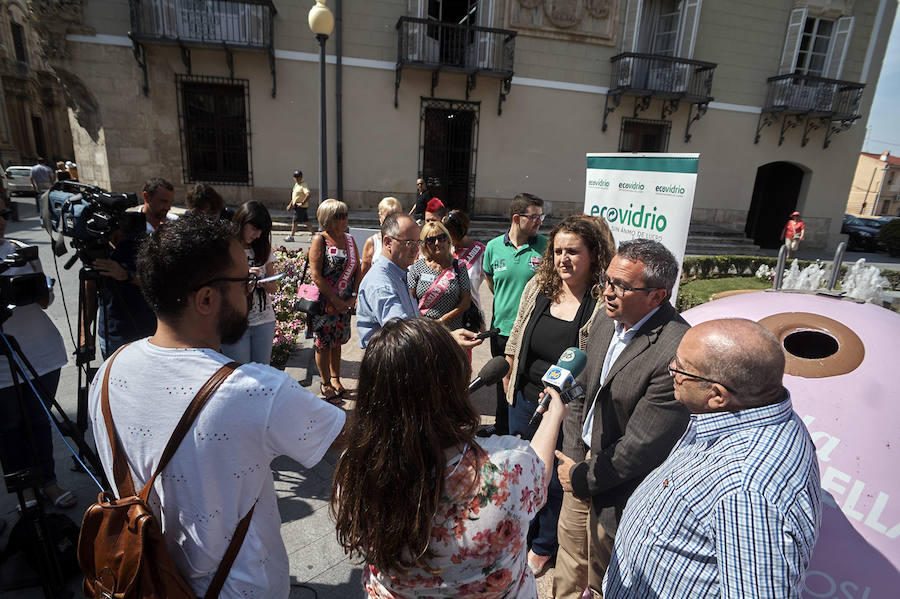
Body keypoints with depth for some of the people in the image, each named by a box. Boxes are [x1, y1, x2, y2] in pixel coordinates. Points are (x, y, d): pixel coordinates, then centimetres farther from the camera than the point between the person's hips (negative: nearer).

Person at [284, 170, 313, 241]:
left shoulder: (303, 185, -13)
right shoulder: (296, 185, 17)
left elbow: (308, 195, -27)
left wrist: (302, 203, -28)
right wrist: (290, 204, 25)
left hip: (301, 207, -9)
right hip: (297, 207, 9)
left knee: (295, 221, -3)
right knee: (305, 221, 10)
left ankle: (291, 237, 5)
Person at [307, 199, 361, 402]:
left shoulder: (349, 239, 7)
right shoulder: (319, 240, -11)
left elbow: (358, 269, 8)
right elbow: (315, 275, -16)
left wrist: (355, 295, -4)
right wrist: (335, 300, -17)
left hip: (345, 303, 6)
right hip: (324, 302, -5)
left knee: (337, 341, 17)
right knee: (324, 344, 6)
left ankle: (335, 379, 32)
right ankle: (325, 384, 23)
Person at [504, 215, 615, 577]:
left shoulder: (604, 303, -20)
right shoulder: (538, 287, -4)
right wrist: (510, 377, 11)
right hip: (523, 400, 5)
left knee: (555, 482, 19)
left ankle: (543, 547, 47)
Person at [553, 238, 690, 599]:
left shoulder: (678, 352, -30)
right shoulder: (606, 320, -5)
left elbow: (641, 445, -25)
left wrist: (582, 476, -13)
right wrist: (572, 456, -1)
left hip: (619, 490, -6)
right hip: (584, 459, 7)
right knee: (570, 552, 28)